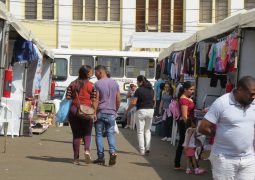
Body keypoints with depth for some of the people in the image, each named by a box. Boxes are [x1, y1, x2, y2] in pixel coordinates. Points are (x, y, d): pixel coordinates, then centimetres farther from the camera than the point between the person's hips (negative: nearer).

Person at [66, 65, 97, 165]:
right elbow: (94, 101, -5)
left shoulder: (72, 84, 6)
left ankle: (76, 158, 9)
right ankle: (87, 149, -17)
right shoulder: (91, 85, -2)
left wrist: (68, 112, 14)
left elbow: (68, 98, 4)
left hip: (74, 110, 2)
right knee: (87, 134, 11)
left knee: (76, 135, 9)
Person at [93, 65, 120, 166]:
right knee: (111, 133, 7)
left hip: (100, 112, -3)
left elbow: (96, 100, -9)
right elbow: (118, 100, 9)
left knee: (99, 134, 5)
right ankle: (113, 152, -17)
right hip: (111, 113, 4)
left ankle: (101, 158, 5)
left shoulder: (97, 84, -6)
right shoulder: (115, 83, 8)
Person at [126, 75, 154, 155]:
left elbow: (133, 103, -15)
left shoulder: (139, 90, -12)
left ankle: (142, 150, 0)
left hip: (141, 110, -6)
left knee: (140, 131, 3)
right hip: (151, 110, 6)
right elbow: (154, 100, 15)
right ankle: (148, 148, 7)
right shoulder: (151, 90, 7)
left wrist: (127, 110, -3)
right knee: (147, 130, 17)